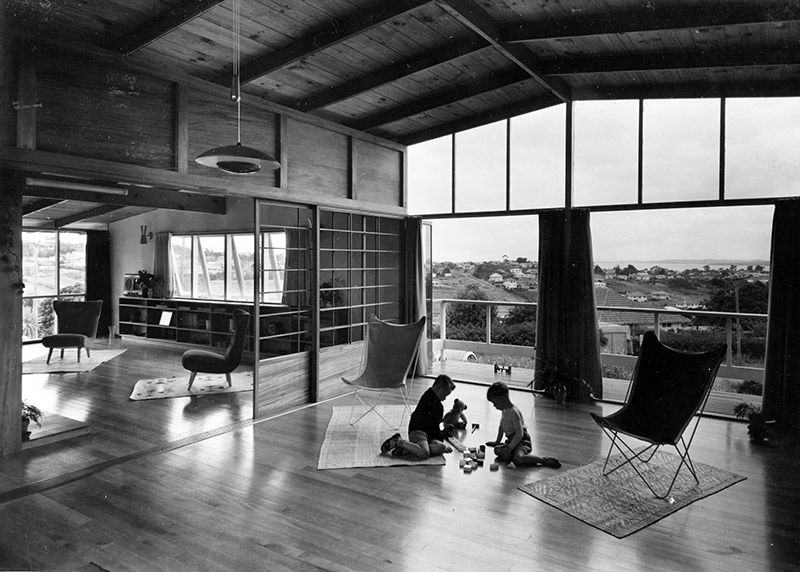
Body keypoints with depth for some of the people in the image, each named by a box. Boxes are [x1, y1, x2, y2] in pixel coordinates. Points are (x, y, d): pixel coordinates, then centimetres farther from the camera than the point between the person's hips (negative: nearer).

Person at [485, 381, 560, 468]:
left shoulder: (513, 412, -22)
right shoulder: (505, 410, 9)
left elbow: (519, 434, -25)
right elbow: (501, 427, 24)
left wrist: (509, 449, -24)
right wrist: (497, 441, 26)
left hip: (522, 441, -10)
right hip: (512, 440, 10)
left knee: (517, 459, -33)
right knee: (497, 450, 0)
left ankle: (544, 460, -19)